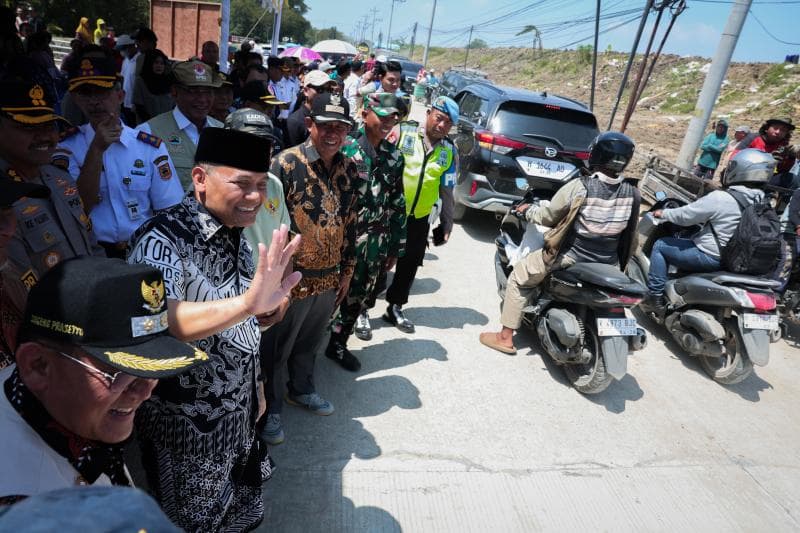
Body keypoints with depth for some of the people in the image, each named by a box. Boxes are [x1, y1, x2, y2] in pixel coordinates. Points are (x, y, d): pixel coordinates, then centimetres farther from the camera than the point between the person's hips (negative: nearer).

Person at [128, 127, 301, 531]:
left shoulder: (235, 233, -2)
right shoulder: (162, 238, -24)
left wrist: (255, 388, 14)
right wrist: (247, 303, -57)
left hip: (237, 412, 6)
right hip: (184, 422, -6)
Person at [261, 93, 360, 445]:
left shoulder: (349, 170, 2)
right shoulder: (285, 163, -16)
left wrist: (347, 271, 13)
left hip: (330, 279, 6)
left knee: (309, 342, 25)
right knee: (276, 348, 13)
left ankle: (301, 390, 49)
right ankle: (270, 409, 34)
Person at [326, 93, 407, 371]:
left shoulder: (394, 157, 8)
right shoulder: (346, 146, -8)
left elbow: (397, 203, 11)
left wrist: (395, 247, 12)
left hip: (374, 243, 5)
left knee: (358, 296, 14)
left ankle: (337, 343, 34)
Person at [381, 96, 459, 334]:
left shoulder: (450, 151, 5)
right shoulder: (402, 132, -10)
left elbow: (446, 191, 11)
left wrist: (446, 225, 12)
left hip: (420, 219, 4)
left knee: (409, 265, 14)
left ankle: (395, 308, 33)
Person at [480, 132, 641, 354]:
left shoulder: (579, 187, -17)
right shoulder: (633, 194, -4)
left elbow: (547, 216, -7)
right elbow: (629, 233, 7)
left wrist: (527, 210, 13)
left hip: (571, 257, -5)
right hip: (609, 265, 5)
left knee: (518, 277, 12)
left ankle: (506, 337, 14)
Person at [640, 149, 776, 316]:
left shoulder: (720, 198, -24)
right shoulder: (760, 201, 0)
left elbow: (684, 215, -15)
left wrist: (663, 213, 3)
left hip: (710, 257, -8)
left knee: (660, 246, 6)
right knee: (689, 240, 32)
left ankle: (656, 299, 6)